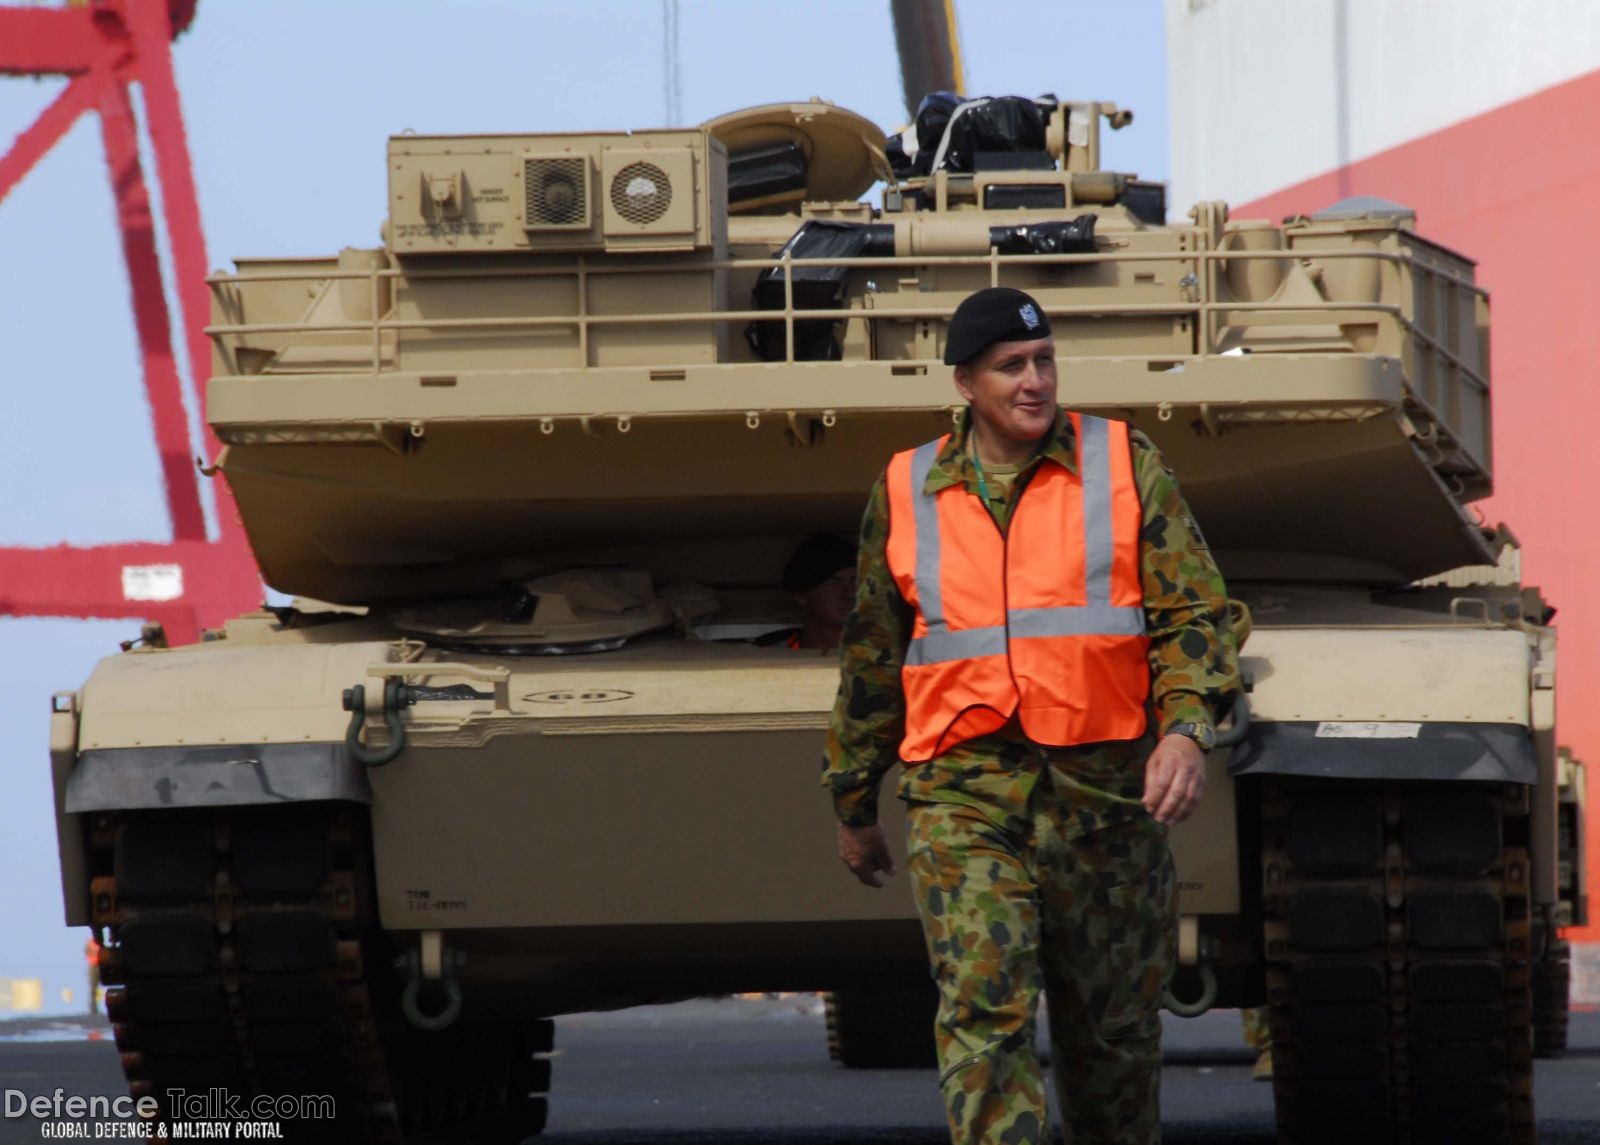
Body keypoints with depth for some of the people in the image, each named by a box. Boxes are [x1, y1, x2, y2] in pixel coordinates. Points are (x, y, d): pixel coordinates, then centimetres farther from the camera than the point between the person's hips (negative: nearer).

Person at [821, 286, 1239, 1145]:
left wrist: (1186, 728, -17)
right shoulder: (907, 492, 9)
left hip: (1104, 785, 0)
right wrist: (852, 807, 21)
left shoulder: (1124, 464, 5)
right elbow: (871, 662, 17)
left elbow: (1193, 610, 0)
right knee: (982, 1015, -16)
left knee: (1113, 1027, 8)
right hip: (962, 794, 0)